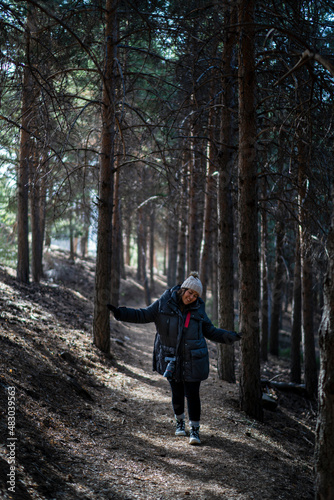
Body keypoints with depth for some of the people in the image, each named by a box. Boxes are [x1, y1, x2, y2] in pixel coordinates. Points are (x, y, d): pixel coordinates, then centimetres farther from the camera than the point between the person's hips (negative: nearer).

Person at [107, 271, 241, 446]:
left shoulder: (198, 309, 2)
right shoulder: (164, 303, -4)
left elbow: (209, 331, 11)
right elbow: (143, 315, 0)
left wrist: (228, 336, -2)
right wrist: (120, 312, -8)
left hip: (193, 359, 0)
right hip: (172, 359, 0)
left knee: (192, 394, -3)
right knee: (177, 392, 9)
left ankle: (195, 429, 9)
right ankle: (180, 422, 35)